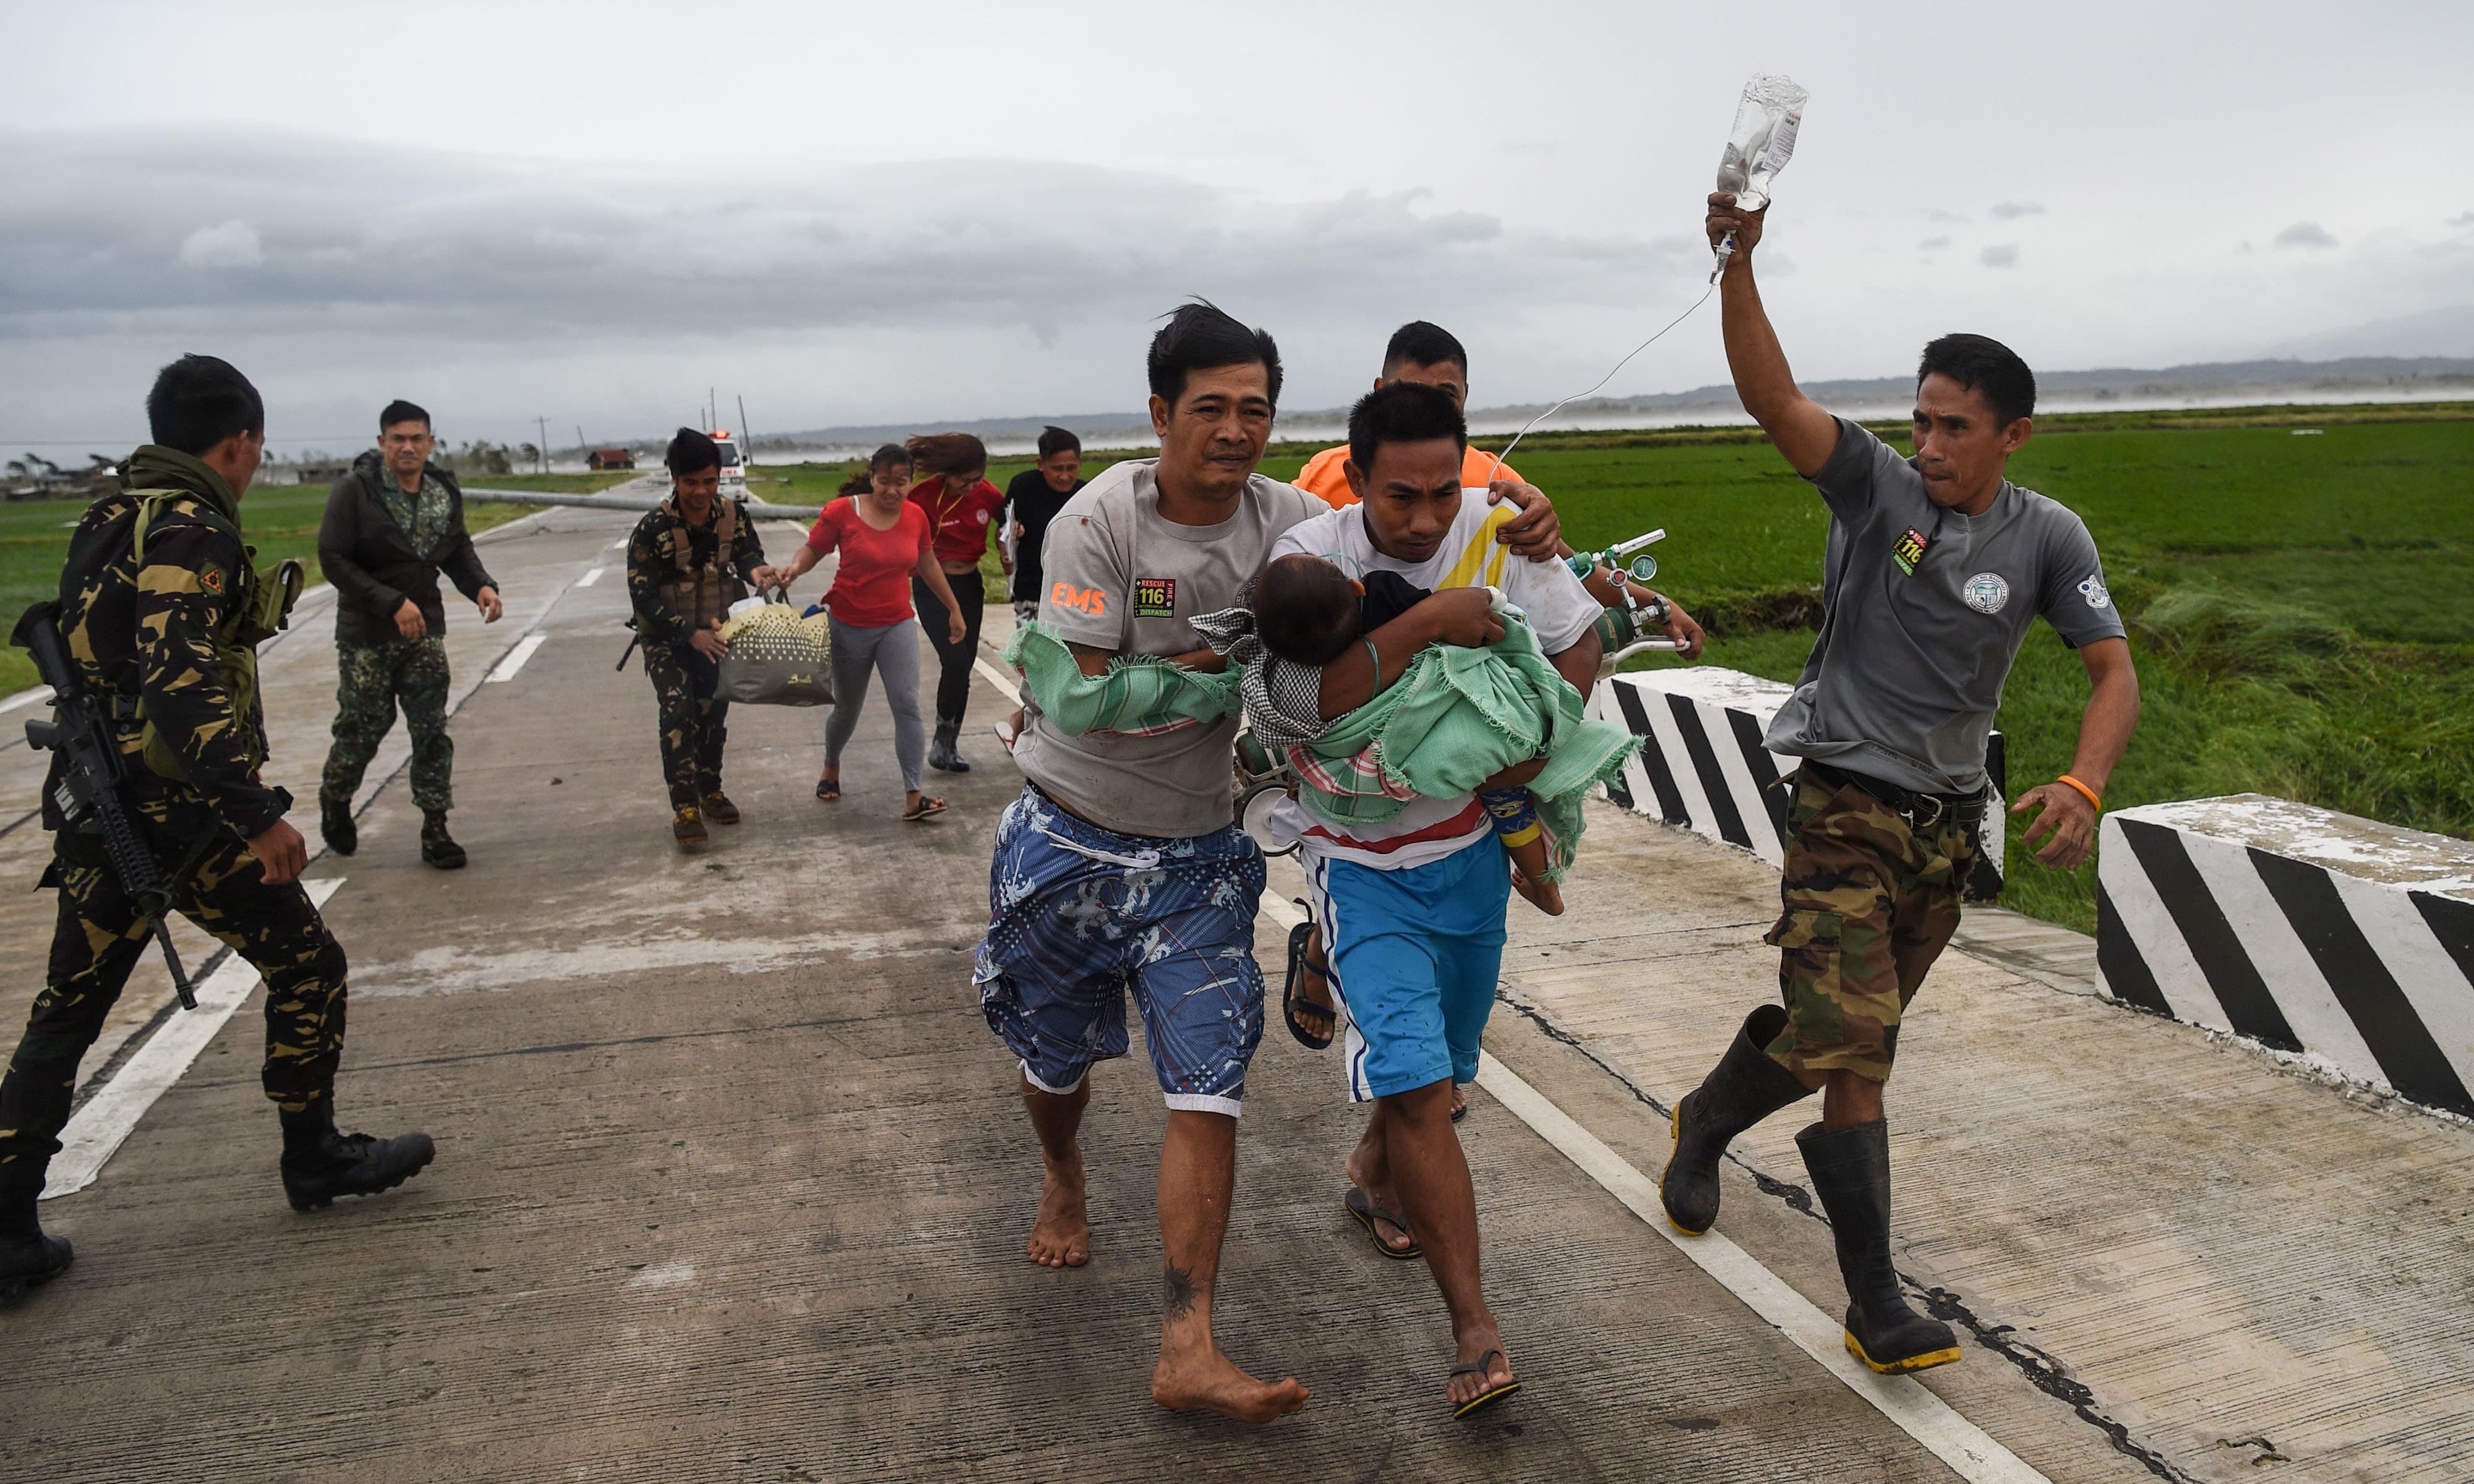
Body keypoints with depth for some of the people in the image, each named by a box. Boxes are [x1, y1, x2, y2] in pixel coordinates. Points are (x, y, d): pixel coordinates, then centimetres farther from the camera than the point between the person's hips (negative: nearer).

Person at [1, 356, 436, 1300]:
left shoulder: (109, 520, 13)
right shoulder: (189, 531, -16)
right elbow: (180, 683, -28)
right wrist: (261, 815, -30)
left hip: (91, 807, 9)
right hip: (178, 811, -9)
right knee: (307, 968, 8)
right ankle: (316, 1162, 21)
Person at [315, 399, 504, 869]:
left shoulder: (445, 493, 4)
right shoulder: (355, 490, -12)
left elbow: (459, 552, 12)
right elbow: (333, 559, -15)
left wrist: (482, 585, -10)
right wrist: (392, 603, -22)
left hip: (425, 631, 4)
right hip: (366, 635, -4)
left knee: (432, 732, 1)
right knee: (363, 728, 7)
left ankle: (435, 830, 8)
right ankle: (335, 800, 35)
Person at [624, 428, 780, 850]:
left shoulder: (734, 514, -7)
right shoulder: (653, 528, -20)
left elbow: (748, 550, -13)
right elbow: (643, 597, -19)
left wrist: (755, 568, -38)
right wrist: (691, 634, -26)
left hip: (716, 633, 4)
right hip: (667, 638, -4)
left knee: (714, 713, 14)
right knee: (678, 710, -20)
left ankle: (709, 791, 34)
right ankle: (685, 807, -16)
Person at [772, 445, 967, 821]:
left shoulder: (915, 516, -3)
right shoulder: (842, 512, -13)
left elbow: (928, 565, 11)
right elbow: (812, 549, -6)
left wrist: (954, 609, 17)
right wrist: (794, 567, -28)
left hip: (897, 624, 2)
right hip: (849, 626, -2)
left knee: (907, 705, -13)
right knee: (847, 709, 14)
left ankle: (913, 798, -13)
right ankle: (831, 766, 45)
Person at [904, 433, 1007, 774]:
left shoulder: (988, 495, -7)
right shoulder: (924, 497, -18)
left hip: (970, 585, 4)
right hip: (932, 587, -4)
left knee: (964, 666, 6)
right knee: (956, 661, -17)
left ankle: (950, 745, 20)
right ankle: (942, 739, 3)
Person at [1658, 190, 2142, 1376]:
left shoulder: (2047, 536, -1)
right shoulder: (1873, 484, -7)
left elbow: (2114, 672, -6)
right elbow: (1769, 396, -21)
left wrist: (2081, 784, -25)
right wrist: (1738, 263, -35)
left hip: (1949, 822, 4)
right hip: (1845, 810, -4)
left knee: (1832, 1026, 16)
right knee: (1848, 1043, -11)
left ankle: (1705, 1120, 45)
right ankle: (1874, 1301, -1)